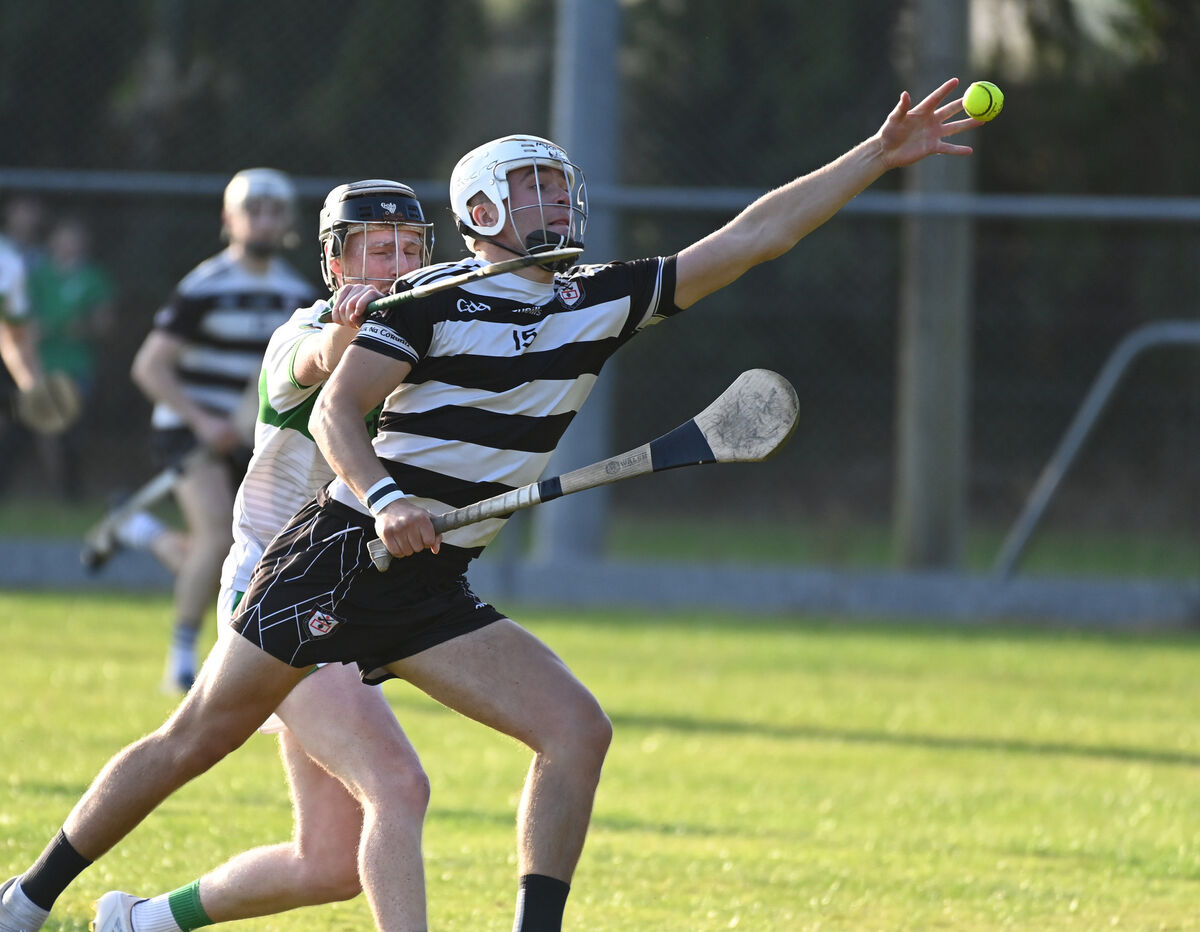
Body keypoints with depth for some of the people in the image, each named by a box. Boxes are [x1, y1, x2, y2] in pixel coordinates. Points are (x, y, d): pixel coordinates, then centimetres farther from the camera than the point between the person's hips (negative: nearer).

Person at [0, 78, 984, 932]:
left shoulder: (603, 301, 8)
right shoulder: (432, 298, -8)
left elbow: (754, 234, 6)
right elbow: (336, 409, -15)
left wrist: (878, 156, 0)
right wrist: (384, 499, -34)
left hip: (437, 594, 5)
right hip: (339, 556, -5)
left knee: (578, 729, -14)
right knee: (194, 743, 0)